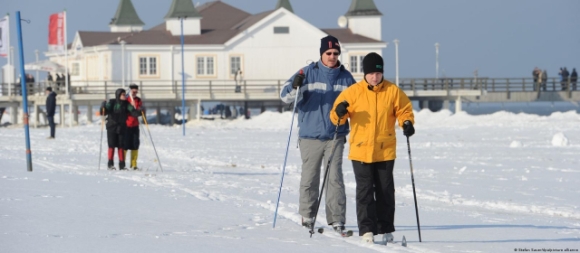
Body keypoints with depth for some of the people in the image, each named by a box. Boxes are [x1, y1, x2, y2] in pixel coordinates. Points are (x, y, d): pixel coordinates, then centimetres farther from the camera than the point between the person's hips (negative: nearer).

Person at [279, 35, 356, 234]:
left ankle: (337, 219, -3)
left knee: (335, 177, -5)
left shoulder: (346, 77, 6)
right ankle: (307, 217, 18)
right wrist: (294, 86, -28)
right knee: (310, 177, 5)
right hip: (310, 135, -1)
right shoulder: (308, 73, -2)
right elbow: (285, 96, -8)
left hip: (335, 136, 1)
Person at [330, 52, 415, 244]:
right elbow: (337, 117, 2)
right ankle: (367, 230, -3)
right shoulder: (353, 92, -1)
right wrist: (339, 113, -21)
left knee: (385, 192, 8)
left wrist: (407, 123, -13)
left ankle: (385, 229, 17)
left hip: (385, 151, 1)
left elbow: (404, 110, 7)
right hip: (361, 151, -1)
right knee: (364, 191, -4)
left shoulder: (393, 91, 0)